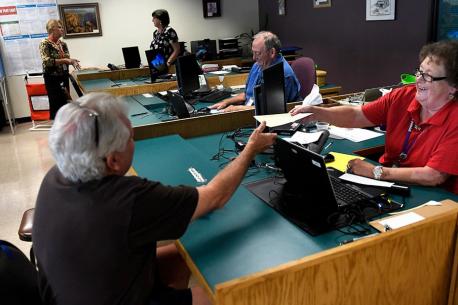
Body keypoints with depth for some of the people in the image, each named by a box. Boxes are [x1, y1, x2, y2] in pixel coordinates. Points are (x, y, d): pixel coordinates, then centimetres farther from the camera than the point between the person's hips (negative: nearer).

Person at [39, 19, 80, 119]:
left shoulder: (63, 44, 9)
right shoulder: (44, 43, -9)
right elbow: (47, 62, -21)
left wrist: (72, 61, -6)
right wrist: (65, 60, -26)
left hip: (64, 78, 6)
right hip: (52, 79, -6)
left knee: (65, 104, 9)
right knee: (56, 106, -5)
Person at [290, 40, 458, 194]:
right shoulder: (403, 96, -3)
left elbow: (433, 176, -21)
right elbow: (356, 115, -1)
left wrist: (375, 171, -21)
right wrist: (315, 113, -15)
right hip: (386, 183, 5)